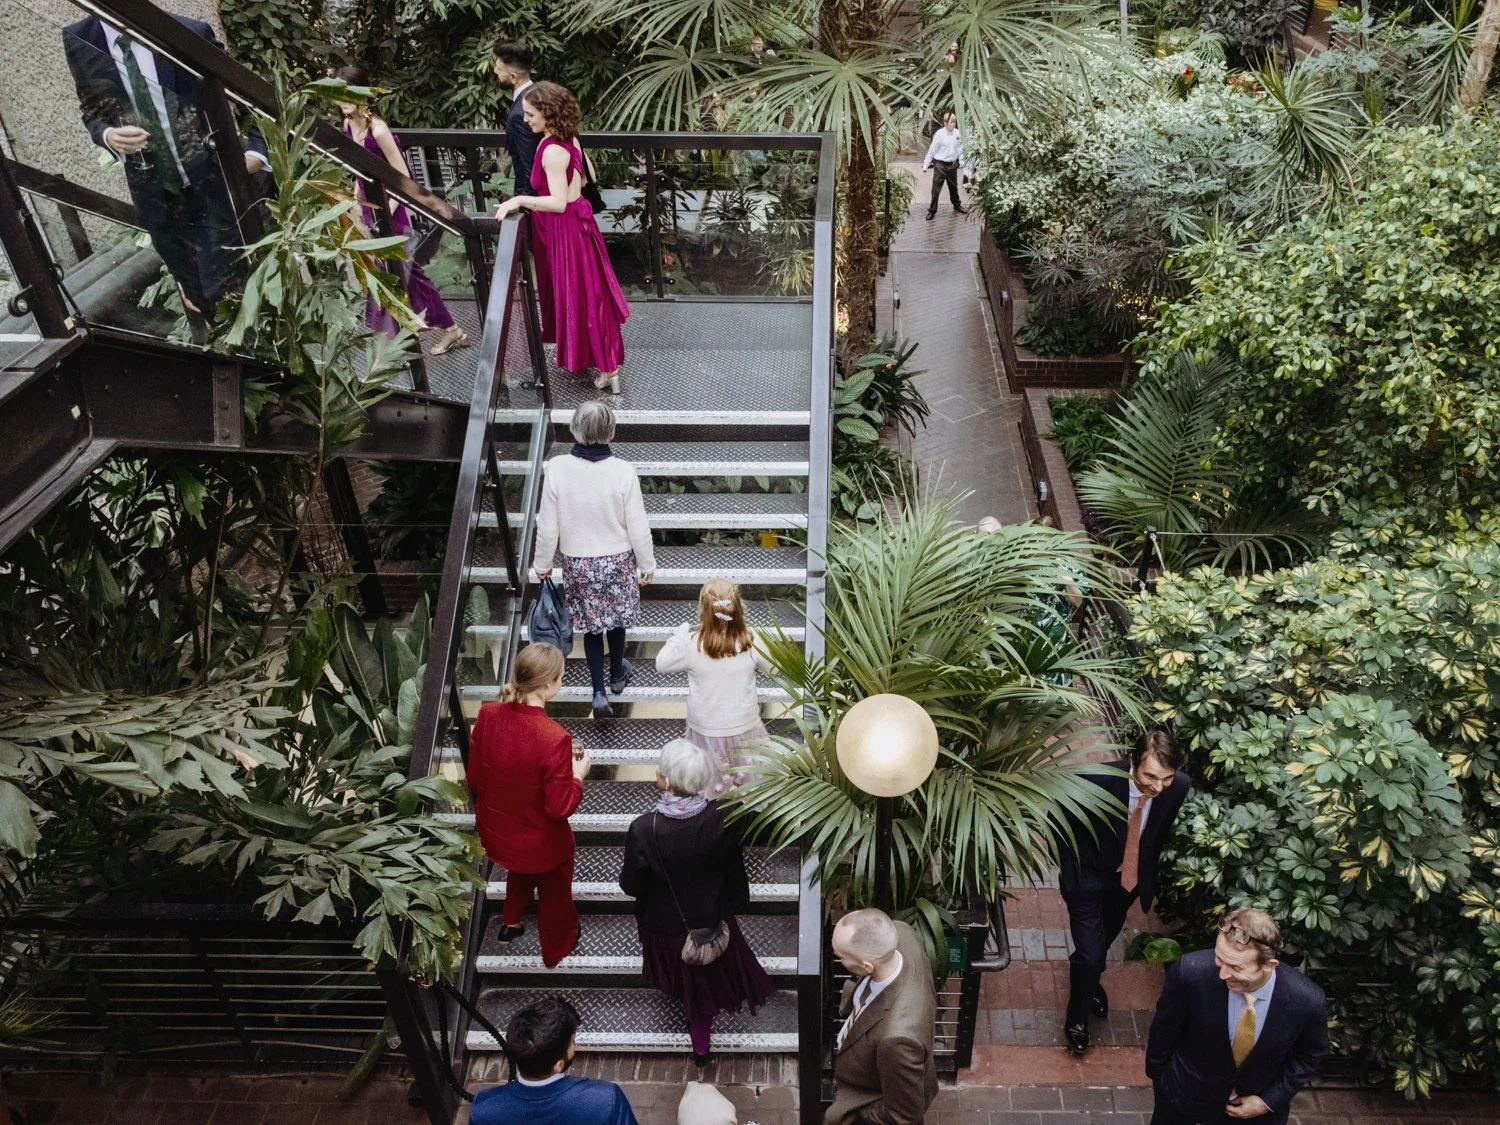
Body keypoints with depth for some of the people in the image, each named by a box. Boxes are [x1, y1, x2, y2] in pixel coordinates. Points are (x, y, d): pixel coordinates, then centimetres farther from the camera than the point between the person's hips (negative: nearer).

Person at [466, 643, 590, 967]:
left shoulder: (488, 715, -19)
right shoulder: (554, 737, -35)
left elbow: (474, 780, -5)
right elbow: (559, 808, -25)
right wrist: (578, 775, -9)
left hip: (496, 831, 5)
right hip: (540, 841, -4)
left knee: (520, 870, 38)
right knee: (553, 892, 27)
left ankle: (511, 922, 60)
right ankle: (555, 949, 52)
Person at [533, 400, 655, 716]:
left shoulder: (556, 468, -20)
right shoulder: (623, 471, -22)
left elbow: (547, 527, -11)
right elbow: (637, 527, -14)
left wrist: (543, 563, 6)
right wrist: (647, 564, 2)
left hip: (578, 562, 0)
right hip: (618, 560, 0)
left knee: (590, 625, 18)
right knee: (615, 619, 23)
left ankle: (599, 692, 17)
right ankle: (617, 674, 44)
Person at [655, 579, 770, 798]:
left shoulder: (691, 644, -24)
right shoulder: (751, 640, -21)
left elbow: (661, 663, -5)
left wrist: (680, 633, 3)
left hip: (705, 729, 0)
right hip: (744, 726, 1)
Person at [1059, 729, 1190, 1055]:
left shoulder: (1178, 786, -25)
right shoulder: (1099, 781, -37)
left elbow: (1162, 829, -1)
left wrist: (1147, 868, 9)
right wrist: (1069, 866, -9)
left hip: (1130, 876, 4)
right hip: (1088, 875, -4)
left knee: (1105, 939, 27)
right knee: (1090, 952, -2)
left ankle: (1091, 979, 58)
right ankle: (1077, 1016, 27)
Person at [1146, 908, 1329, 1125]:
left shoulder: (1307, 1001, -29)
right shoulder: (1191, 972, -32)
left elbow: (1311, 1055, -6)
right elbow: (1165, 1027, -12)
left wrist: (1270, 1101, -8)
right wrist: (1156, 1073, 1)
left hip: (1257, 1102, 0)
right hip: (1188, 1089, 0)